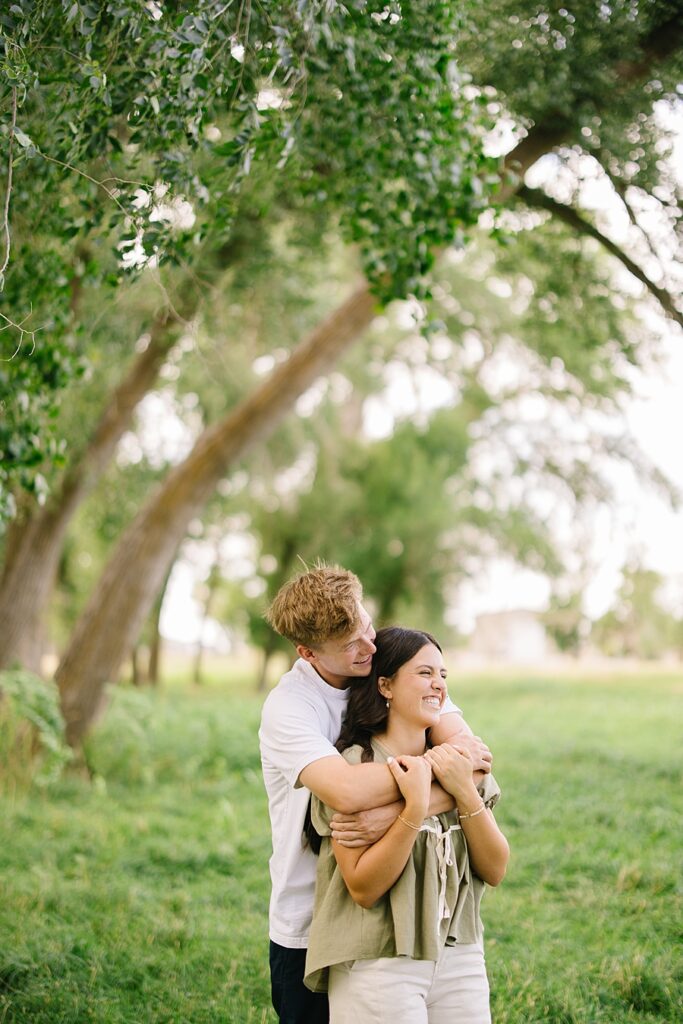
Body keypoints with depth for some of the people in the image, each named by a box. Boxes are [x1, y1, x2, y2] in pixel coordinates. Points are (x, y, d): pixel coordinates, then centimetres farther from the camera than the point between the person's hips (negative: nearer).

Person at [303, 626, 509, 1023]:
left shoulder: (457, 763, 5)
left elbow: (495, 870, -1)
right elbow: (363, 888, -16)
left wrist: (465, 792, -14)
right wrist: (416, 807, -23)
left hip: (460, 959, 5)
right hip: (379, 965, -4)